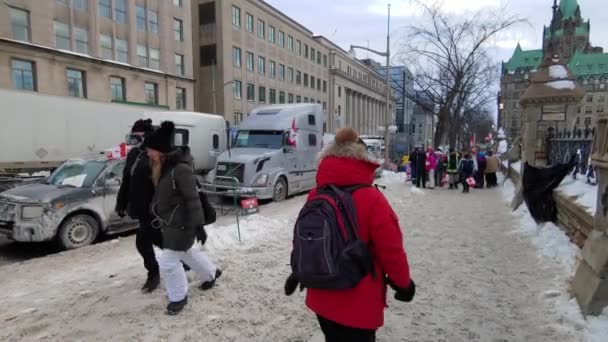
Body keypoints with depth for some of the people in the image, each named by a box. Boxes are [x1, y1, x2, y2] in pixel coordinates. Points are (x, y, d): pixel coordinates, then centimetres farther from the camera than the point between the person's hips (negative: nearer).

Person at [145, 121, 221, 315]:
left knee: (168, 262, -1)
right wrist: (158, 216, 19)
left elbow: (192, 199, -24)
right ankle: (212, 273, 47)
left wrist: (197, 226, -21)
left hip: (181, 223, -10)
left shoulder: (180, 169, -26)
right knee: (187, 252, 26)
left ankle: (179, 297, 20)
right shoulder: (164, 166, 2)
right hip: (170, 221, 10)